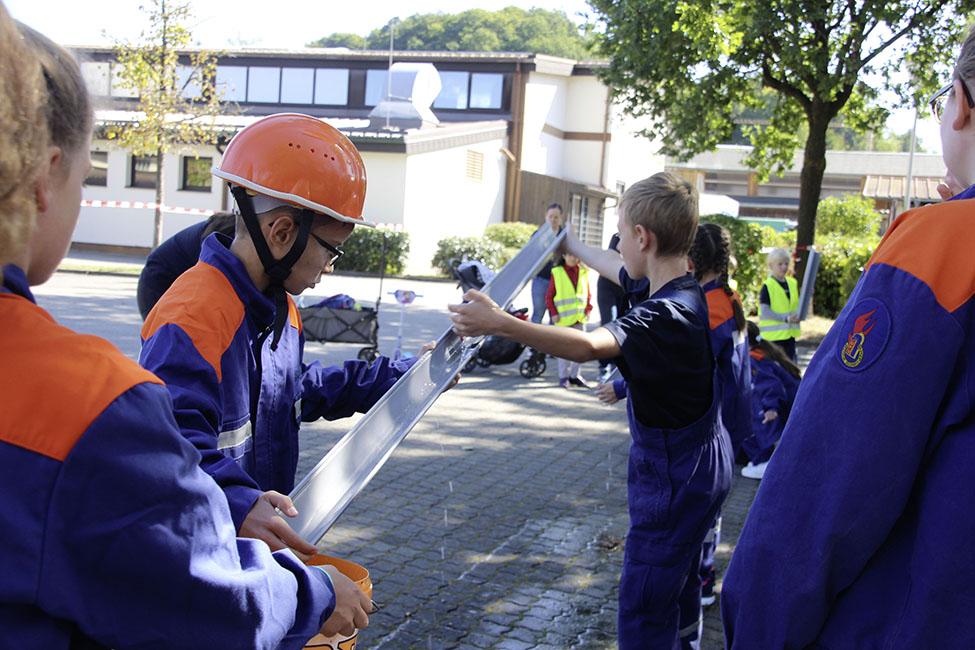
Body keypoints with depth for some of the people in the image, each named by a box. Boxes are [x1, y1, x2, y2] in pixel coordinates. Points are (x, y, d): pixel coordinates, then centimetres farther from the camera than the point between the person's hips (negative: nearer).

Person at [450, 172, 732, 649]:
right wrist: (571, 244, 37)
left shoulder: (665, 315, -29)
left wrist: (500, 324, -51)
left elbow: (588, 346, -44)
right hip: (699, 467, 10)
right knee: (678, 581, 27)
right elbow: (620, 270, 22)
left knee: (643, 608, -2)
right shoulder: (684, 288, 1)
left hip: (674, 480, -10)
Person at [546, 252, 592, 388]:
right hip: (563, 318, -3)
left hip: (580, 317, 4)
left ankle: (575, 375, 18)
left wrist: (588, 309, 0)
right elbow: (549, 296, -2)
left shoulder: (583, 272, 5)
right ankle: (563, 377, 10)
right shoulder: (557, 272, -4)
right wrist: (553, 313, -8)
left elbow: (588, 293, 10)